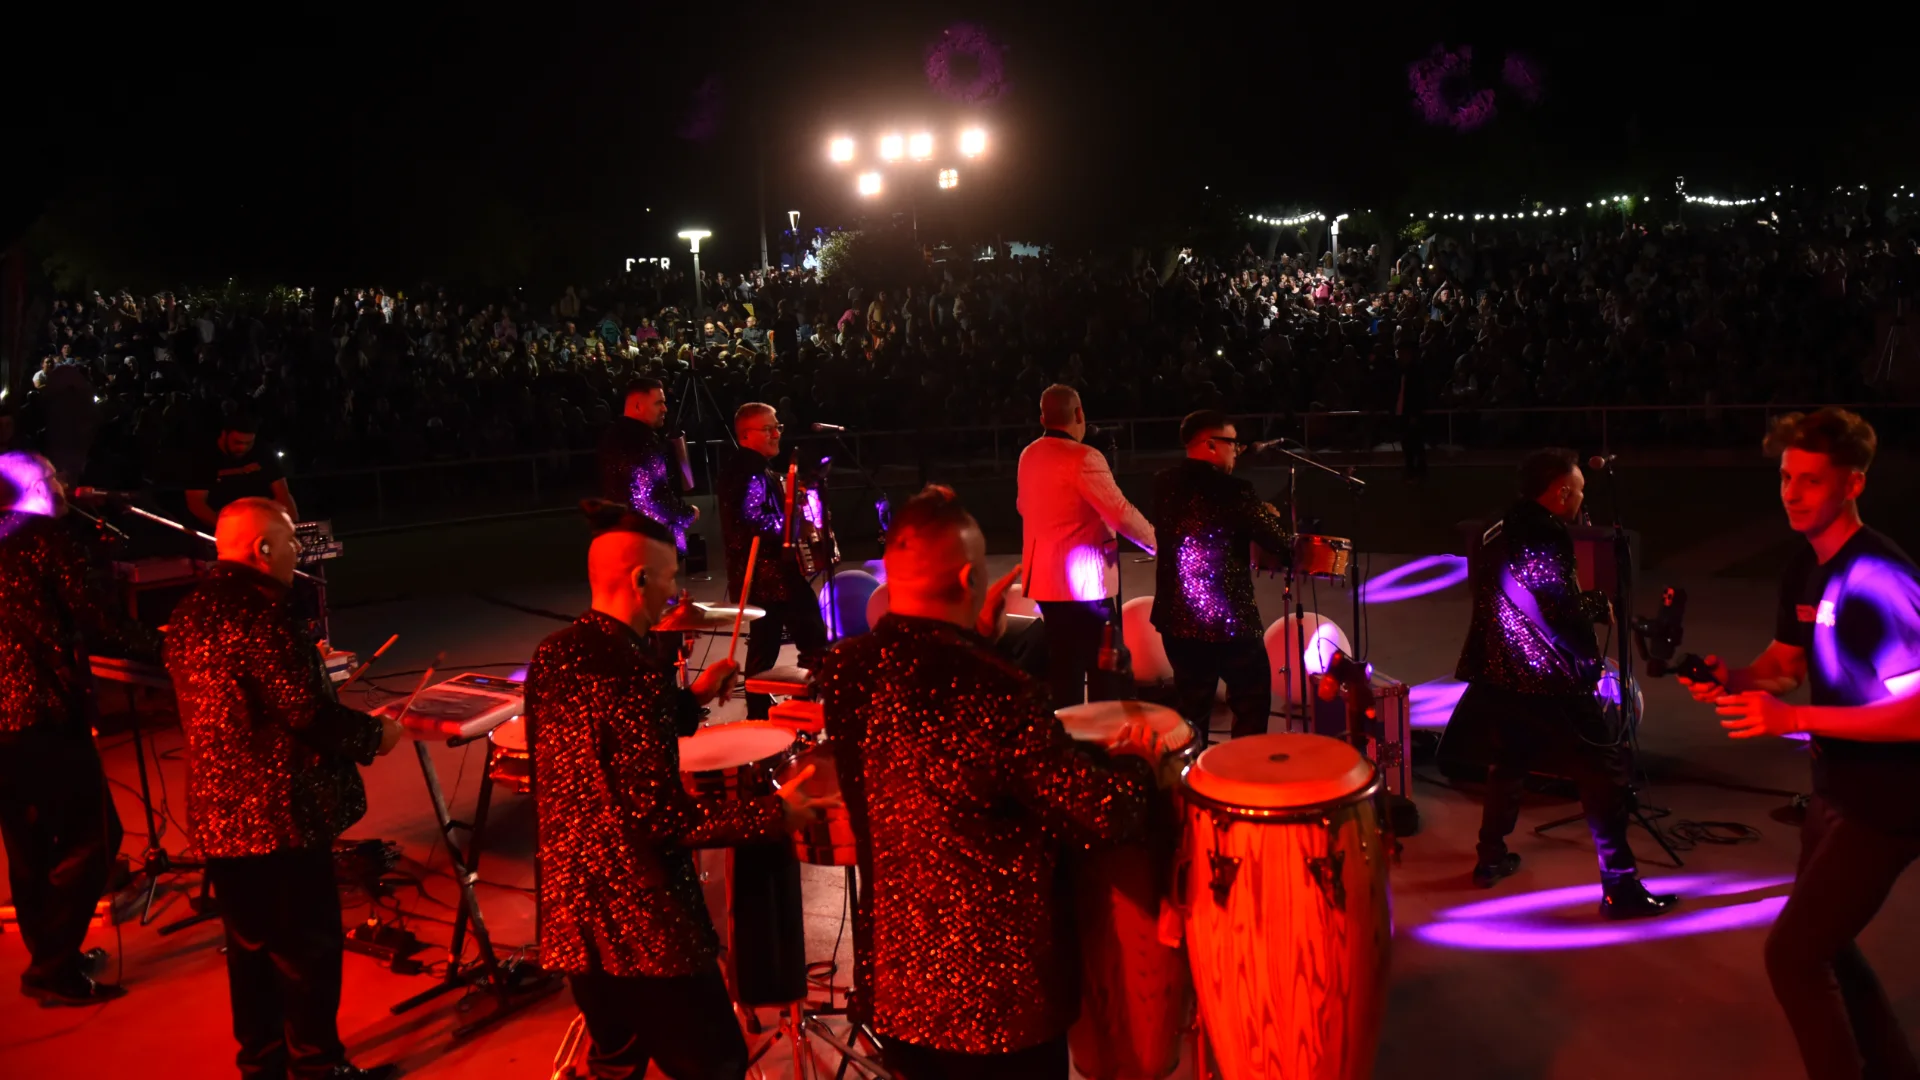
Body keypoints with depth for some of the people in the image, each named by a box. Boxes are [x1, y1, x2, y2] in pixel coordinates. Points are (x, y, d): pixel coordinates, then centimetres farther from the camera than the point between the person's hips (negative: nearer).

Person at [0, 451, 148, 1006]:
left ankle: (51, 957, 27)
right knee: (91, 837, -2)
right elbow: (87, 614, -10)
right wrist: (155, 644, 2)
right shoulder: (46, 535, -6)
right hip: (46, 711, -8)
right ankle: (54, 969, -2)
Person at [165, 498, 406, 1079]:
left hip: (219, 813, 9)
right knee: (309, 947, 4)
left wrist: (309, 667, 23)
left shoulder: (190, 611, 10)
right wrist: (373, 732, -7)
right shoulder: (260, 610, -20)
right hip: (282, 812, -9)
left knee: (251, 946, 19)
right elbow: (307, 711, -23)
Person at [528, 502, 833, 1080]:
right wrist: (775, 812, -15)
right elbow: (662, 816, -24)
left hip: (570, 907, 9)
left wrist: (693, 698, 19)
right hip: (640, 920, -9)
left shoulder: (552, 655, 5)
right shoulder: (633, 669, -22)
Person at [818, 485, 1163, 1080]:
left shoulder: (844, 669, -9)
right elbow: (1107, 814, -22)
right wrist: (1134, 759, -2)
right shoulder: (999, 694, -29)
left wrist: (976, 636, 15)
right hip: (995, 991, -5)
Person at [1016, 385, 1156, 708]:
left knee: (1064, 669, 14)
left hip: (1045, 579, 8)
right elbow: (1122, 514, -19)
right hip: (1082, 581, -8)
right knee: (1105, 671, 0)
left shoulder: (1029, 455, 9)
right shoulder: (1083, 458, -16)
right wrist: (1158, 542, -6)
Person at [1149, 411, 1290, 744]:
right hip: (1229, 620, -6)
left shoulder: (1163, 485, 0)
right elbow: (1282, 542, -11)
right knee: (1252, 705, 12)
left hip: (1177, 619, 6)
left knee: (1191, 709, 18)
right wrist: (1271, 516, 11)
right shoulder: (1232, 491, -18)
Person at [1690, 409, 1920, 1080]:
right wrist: (1732, 680, -5)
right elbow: (1784, 663, 16)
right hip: (1837, 789, 9)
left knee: (1791, 954, -8)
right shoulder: (1806, 570, 5)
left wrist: (1790, 717, -31)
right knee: (1823, 946, 21)